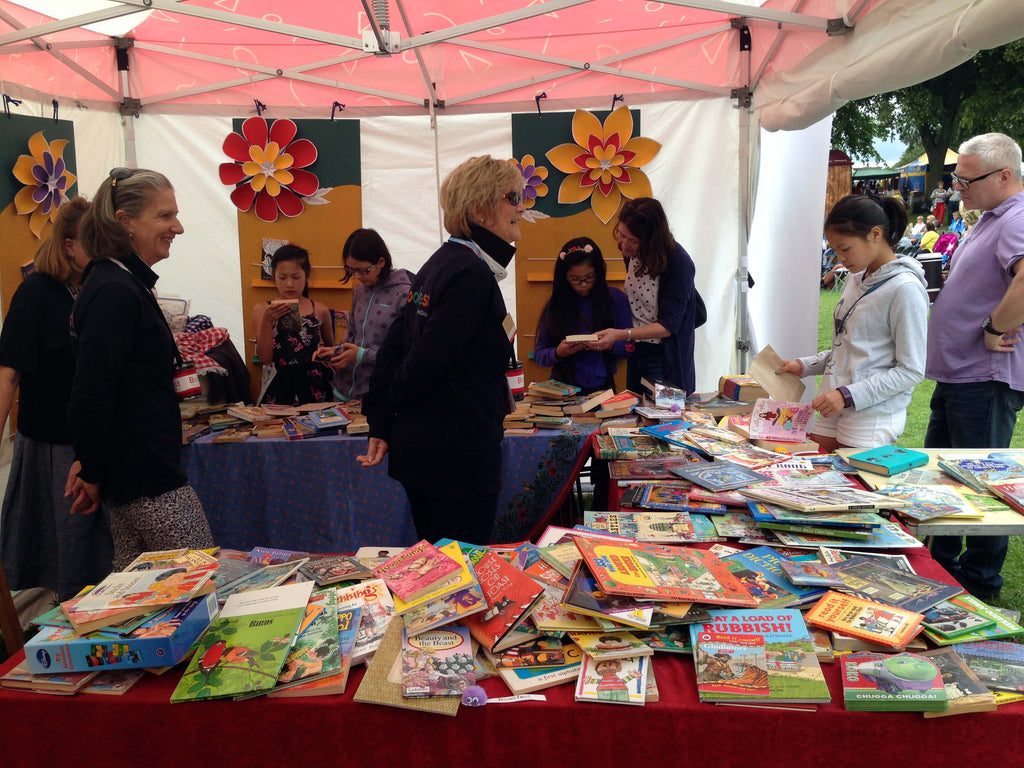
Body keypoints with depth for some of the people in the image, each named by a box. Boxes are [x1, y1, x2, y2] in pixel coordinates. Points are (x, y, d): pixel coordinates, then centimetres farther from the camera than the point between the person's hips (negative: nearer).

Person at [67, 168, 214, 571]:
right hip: (149, 476, -10)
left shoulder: (125, 284, 13)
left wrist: (91, 462, 15)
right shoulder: (116, 293, -19)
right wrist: (93, 472, -11)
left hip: (127, 472, 10)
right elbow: (92, 396, -23)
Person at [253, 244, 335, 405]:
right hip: (278, 390, 0)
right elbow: (264, 358, -3)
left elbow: (331, 348, 22)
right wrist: (267, 322, -12)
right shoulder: (262, 310, 5)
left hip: (314, 391, 1)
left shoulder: (319, 310, 6)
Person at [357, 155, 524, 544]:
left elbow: (394, 346, 10)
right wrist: (386, 415, -4)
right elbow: (428, 359, -21)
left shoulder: (441, 264, 11)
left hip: (419, 451, 9)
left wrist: (381, 424, 8)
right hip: (458, 458, -9)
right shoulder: (472, 275, -18)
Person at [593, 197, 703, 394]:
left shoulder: (678, 263, -22)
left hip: (665, 357, -6)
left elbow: (668, 326, -23)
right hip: (636, 351, 6)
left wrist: (621, 334, -33)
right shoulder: (631, 251, -3)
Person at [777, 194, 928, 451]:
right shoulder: (856, 279, 13)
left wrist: (847, 395, -20)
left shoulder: (904, 289, -12)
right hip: (832, 414, 7)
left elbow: (911, 371, -14)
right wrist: (803, 366, 9)